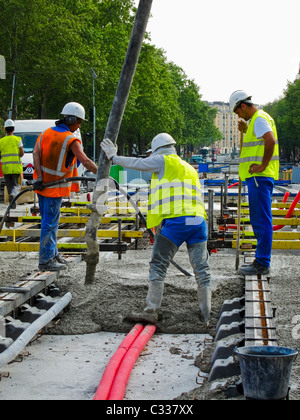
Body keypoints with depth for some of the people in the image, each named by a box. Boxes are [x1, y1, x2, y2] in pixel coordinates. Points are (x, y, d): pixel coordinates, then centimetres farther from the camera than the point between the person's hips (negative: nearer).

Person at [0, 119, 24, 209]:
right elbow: (22, 153, -6)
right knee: (17, 185, 3)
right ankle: (12, 195, -26)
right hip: (16, 167, -2)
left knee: (9, 187, 13)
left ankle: (13, 203, 12)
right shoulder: (18, 139, -2)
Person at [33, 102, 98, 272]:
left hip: (42, 184, 8)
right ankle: (46, 261, 3)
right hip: (55, 187, -8)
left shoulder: (46, 133, 6)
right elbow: (85, 161, -23)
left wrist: (39, 178, -13)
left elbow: (36, 153, -6)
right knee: (50, 223, -2)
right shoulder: (71, 140, -15)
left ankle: (52, 253, 28)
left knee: (50, 221, 18)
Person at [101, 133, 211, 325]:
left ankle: (151, 311, -4)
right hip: (198, 221, 7)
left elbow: (137, 163, 12)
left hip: (175, 221, -6)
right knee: (202, 269, 8)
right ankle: (206, 314, 9)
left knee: (158, 266, -1)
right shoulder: (190, 169, 28)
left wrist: (114, 157, 26)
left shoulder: (164, 161, 6)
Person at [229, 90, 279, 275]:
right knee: (259, 220, 14)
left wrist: (263, 165, -23)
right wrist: (246, 131, 17)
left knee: (262, 220, -8)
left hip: (260, 176, -11)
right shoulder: (258, 118, 20)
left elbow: (270, 141, -28)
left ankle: (262, 264, -6)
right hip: (259, 177, 11)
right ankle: (261, 261, 21)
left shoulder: (259, 119, -13)